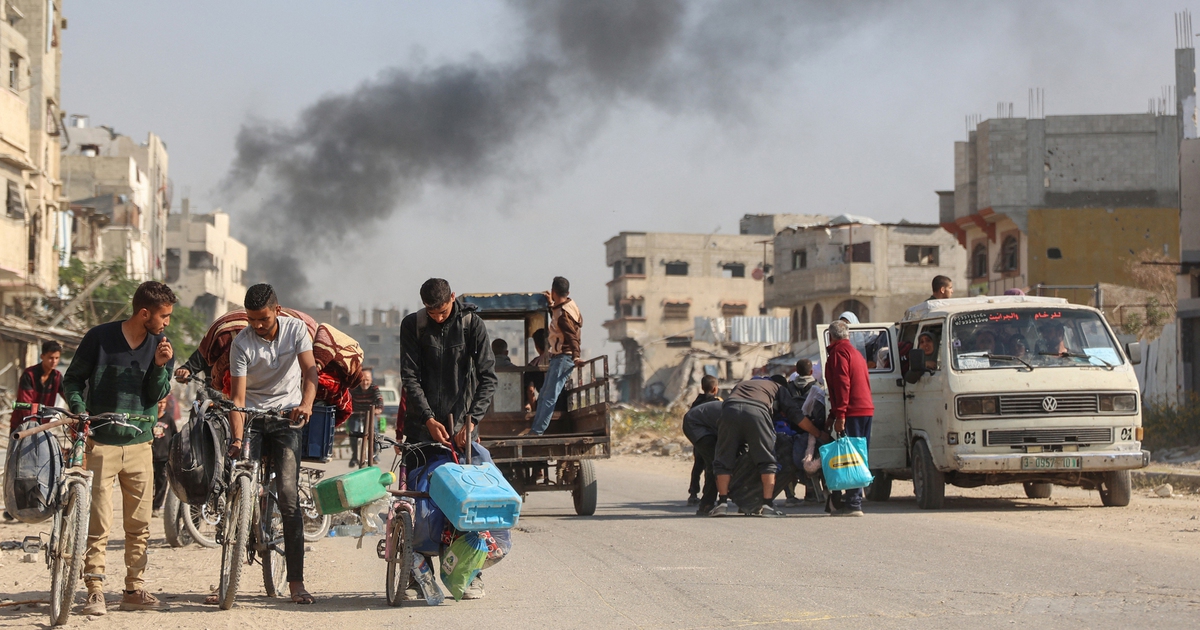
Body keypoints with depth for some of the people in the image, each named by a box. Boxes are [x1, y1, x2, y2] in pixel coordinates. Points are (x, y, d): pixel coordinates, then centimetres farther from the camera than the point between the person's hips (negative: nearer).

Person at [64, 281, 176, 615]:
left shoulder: (161, 344, 5)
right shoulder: (100, 337, -6)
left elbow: (157, 395, 1)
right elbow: (72, 378, 2)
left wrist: (160, 366, -15)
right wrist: (79, 412, -13)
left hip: (139, 444, 4)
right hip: (100, 442, -4)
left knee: (139, 524, 6)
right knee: (98, 523, -6)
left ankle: (135, 590, 15)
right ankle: (95, 591, 0)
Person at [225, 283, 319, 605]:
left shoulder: (296, 328, -5)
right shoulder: (241, 343, -10)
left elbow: (310, 370, -16)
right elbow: (238, 397, -14)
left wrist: (306, 403, -37)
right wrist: (237, 438, -27)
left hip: (286, 417, 0)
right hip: (251, 416, 0)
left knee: (288, 496, -9)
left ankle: (296, 581, -7)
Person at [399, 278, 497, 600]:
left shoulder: (472, 324, -4)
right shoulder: (412, 325, -1)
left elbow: (488, 377, -5)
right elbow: (410, 377, -3)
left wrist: (471, 419, -17)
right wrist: (429, 419, -14)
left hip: (462, 424, -1)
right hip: (424, 424, 1)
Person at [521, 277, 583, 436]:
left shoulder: (563, 314, -21)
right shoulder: (568, 304, 9)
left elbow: (572, 337, -31)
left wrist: (576, 357, -41)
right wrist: (551, 305, 38)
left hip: (563, 358, -11)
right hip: (558, 357, 11)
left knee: (550, 396, -11)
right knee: (543, 394, 13)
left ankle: (537, 431, -13)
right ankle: (536, 427, 18)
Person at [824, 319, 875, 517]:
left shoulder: (839, 352, -5)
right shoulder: (855, 352, 25)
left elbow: (842, 384, -16)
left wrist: (839, 415, -19)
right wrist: (833, 415, 30)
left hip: (852, 412, -10)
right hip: (866, 409, 10)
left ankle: (853, 504, -14)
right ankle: (856, 499, 15)